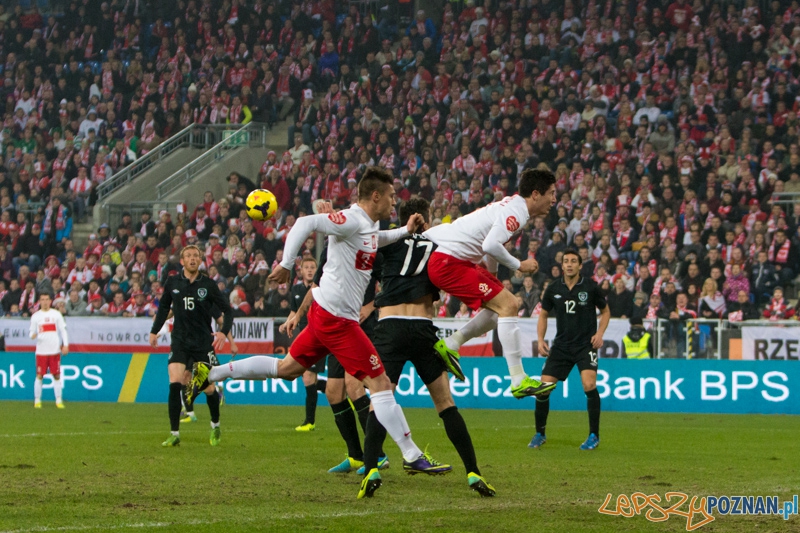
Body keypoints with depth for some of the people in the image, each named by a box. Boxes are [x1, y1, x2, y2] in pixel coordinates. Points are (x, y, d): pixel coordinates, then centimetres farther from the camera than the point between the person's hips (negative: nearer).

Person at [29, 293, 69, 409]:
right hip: (41, 350, 0)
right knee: (39, 376, -1)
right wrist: (33, 335, -17)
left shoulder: (56, 314, 6)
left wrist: (65, 345, -1)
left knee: (57, 375, 2)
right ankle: (37, 400, 7)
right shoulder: (35, 316, 5)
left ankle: (58, 400, 7)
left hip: (55, 350, 1)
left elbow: (63, 330, 8)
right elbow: (32, 333, 7)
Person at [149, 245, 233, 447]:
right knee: (175, 384, -15)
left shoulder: (208, 284, -4)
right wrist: (154, 331, 14)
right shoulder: (172, 283, 2)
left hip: (203, 343, -1)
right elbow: (164, 307, 18)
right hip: (180, 342, 1)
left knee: (209, 388, 2)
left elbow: (227, 309, -1)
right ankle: (174, 434, -9)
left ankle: (215, 426, 30)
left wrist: (224, 332, -16)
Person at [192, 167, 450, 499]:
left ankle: (209, 374, 23)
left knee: (286, 368, 20)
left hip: (326, 313, 10)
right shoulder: (351, 220, -18)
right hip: (337, 318, -10)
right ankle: (412, 457, -6)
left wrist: (405, 231, 21)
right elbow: (305, 224, -27)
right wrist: (286, 264, -33)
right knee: (380, 383, -8)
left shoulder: (369, 224, 13)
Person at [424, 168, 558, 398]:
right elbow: (491, 245, -27)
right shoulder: (516, 211, -16)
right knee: (507, 306, -14)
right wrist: (519, 265, -14)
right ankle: (519, 381, -14)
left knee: (505, 304, 13)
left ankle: (450, 344, 13)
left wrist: (492, 278, 29)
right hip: (449, 261, -10)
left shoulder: (513, 205, 15)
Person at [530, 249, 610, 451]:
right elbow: (543, 314, 14)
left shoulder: (590, 287, -5)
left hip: (586, 344, -3)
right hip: (561, 345, 3)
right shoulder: (554, 289, 1)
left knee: (589, 384, -22)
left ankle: (594, 436, -8)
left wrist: (600, 333, -7)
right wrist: (541, 340, 2)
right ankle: (540, 434, 16)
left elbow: (605, 311, 8)